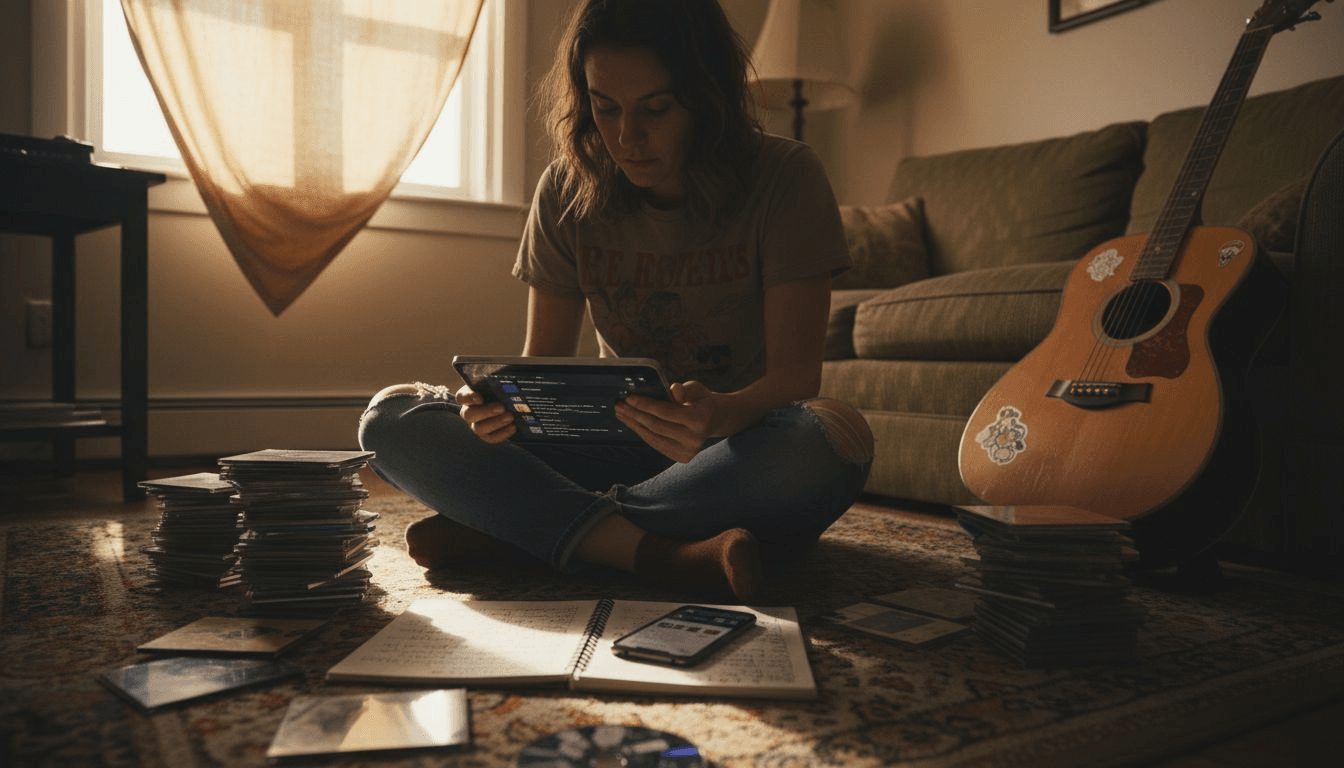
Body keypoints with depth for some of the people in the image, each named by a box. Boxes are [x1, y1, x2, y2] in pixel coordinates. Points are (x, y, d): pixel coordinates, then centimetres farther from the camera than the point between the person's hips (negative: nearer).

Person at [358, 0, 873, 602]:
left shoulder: (783, 177, -11)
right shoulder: (568, 191, -1)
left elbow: (797, 372, -16)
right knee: (391, 421, -14)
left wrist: (724, 415, -39)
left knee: (833, 438, -38)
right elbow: (543, 360, 0)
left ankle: (514, 527, -25)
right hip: (621, 446, 3)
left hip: (746, 445, -2)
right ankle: (661, 555, -30)